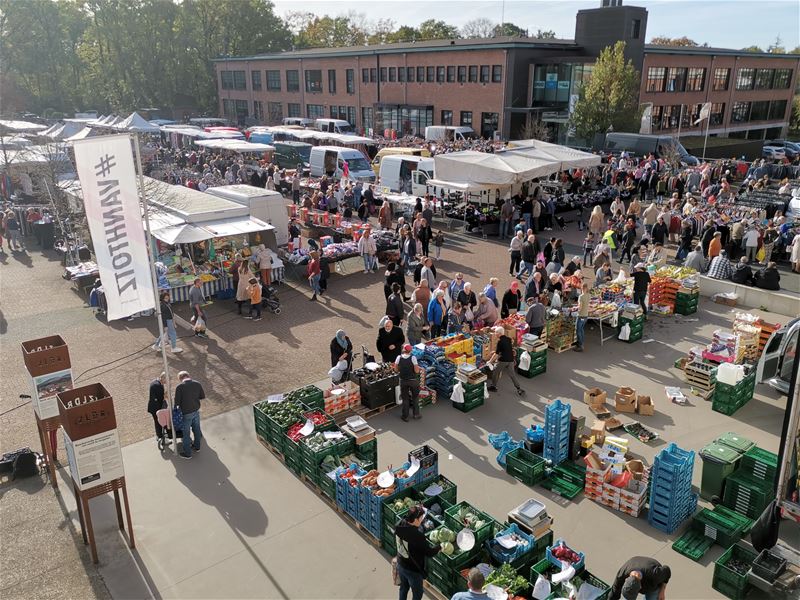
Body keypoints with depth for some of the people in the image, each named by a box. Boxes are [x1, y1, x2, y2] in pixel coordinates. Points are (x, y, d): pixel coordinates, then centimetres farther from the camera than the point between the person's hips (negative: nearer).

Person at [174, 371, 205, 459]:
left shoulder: (179, 387, -20)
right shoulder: (197, 384, -6)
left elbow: (177, 403, -16)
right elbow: (203, 397, 3)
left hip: (186, 413, -5)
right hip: (196, 411, 5)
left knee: (186, 433, 11)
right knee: (196, 429, 23)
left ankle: (187, 453, 22)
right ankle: (197, 447, 41)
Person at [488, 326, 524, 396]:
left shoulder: (500, 341, -15)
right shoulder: (509, 339, 5)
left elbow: (496, 353, -14)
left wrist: (490, 361, -4)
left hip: (503, 360, -6)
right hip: (511, 360, 6)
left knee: (495, 372, 12)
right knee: (512, 374, 12)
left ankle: (493, 387, 19)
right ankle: (519, 389, 9)